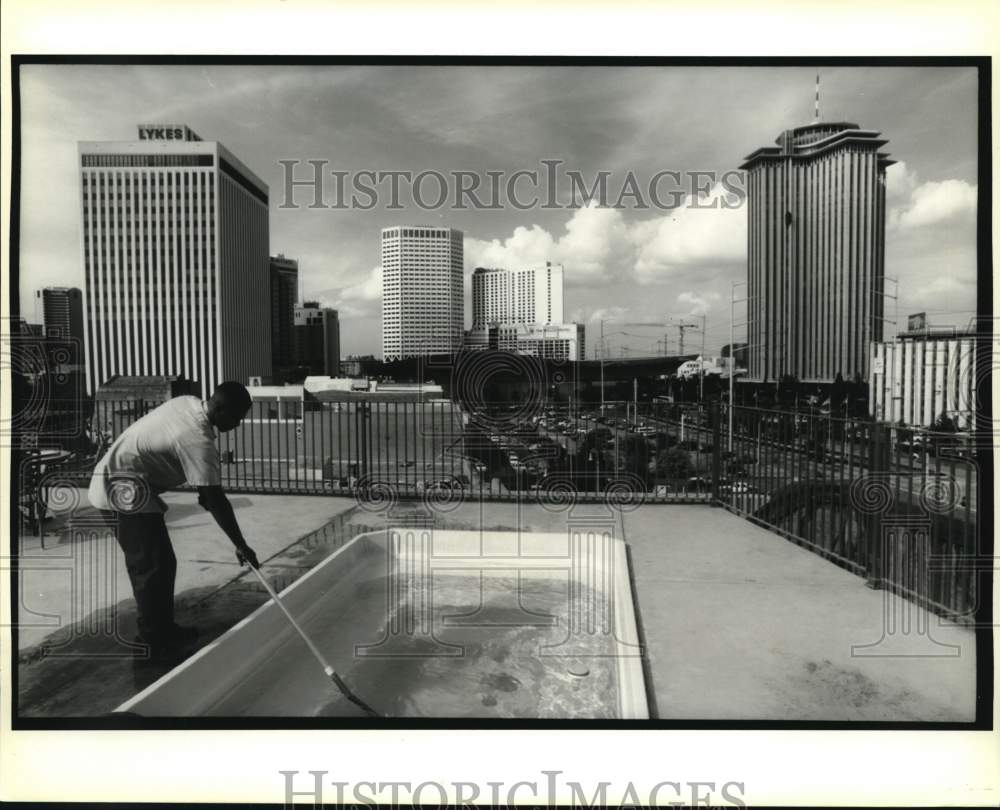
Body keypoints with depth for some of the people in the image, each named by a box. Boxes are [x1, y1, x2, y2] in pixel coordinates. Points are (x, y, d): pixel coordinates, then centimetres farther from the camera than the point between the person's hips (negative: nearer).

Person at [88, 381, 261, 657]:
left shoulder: (188, 403, -1)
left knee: (161, 563, 14)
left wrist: (204, 489, 14)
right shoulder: (199, 441, -26)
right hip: (123, 491, -10)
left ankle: (162, 630, 25)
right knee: (154, 568, -5)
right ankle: (152, 644, 5)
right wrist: (241, 546, -17)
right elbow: (216, 501, -24)